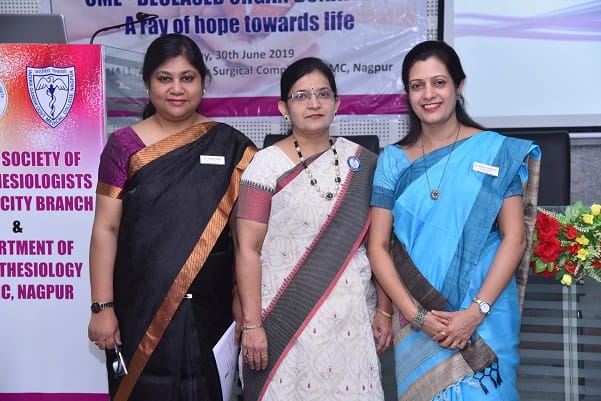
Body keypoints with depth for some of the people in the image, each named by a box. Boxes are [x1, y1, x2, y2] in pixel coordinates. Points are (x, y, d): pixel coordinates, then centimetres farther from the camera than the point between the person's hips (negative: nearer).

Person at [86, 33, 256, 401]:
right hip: (142, 305, -1)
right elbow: (106, 229, -3)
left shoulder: (230, 146, 1)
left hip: (210, 305, 1)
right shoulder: (125, 146, -2)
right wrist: (102, 307, -7)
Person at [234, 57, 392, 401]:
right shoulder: (268, 164, -4)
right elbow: (248, 249, -7)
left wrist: (386, 310, 3)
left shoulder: (361, 162, 4)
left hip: (351, 318, 2)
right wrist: (252, 324, -11)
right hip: (286, 318, -2)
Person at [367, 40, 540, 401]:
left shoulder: (496, 151, -2)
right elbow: (378, 246, 0)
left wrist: (477, 311, -14)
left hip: (485, 318, -1)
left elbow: (514, 239, -5)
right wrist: (416, 315, -10)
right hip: (416, 321, 2)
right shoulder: (393, 161, 3)